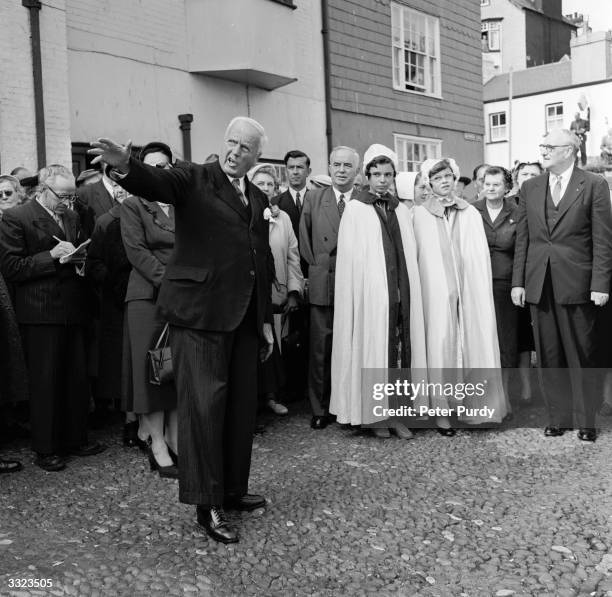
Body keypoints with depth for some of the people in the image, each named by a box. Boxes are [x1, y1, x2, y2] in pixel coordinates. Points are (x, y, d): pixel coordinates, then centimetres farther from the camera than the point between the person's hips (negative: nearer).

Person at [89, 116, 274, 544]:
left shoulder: (259, 199, 17)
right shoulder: (194, 179, 0)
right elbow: (155, 183, -21)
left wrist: (266, 320, 16)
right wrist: (126, 165, -43)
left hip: (244, 317, 6)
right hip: (200, 312, -6)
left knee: (242, 405, 12)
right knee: (204, 406, -3)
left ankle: (233, 488, 27)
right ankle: (207, 504, 7)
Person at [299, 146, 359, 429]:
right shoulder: (314, 199, 9)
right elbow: (304, 240, 13)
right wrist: (317, 266, 8)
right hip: (323, 286, 1)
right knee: (320, 349, 4)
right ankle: (320, 409, 13)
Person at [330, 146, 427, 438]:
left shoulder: (402, 210, 14)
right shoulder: (355, 210, 1)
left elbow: (409, 255, 13)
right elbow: (348, 257, -2)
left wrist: (406, 290, 5)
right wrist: (357, 292, -9)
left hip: (400, 293, 4)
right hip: (370, 294, -4)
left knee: (399, 350, 4)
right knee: (373, 351, 0)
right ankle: (374, 414, 12)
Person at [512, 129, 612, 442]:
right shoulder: (530, 188, 10)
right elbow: (522, 238, 9)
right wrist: (518, 282, 4)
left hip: (576, 284, -3)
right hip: (539, 284, 4)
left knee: (581, 354, 6)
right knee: (549, 355, 8)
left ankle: (586, 420, 18)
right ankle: (558, 417, 20)